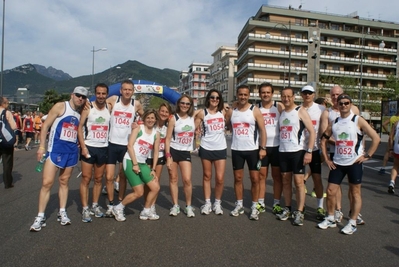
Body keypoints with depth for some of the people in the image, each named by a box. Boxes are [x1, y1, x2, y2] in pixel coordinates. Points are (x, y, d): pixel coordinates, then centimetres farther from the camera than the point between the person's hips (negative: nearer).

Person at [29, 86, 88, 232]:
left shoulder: (81, 113, 10)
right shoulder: (60, 106, -4)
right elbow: (46, 125, -5)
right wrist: (42, 146, -9)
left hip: (72, 151, 5)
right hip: (56, 149, -4)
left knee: (64, 182, 12)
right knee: (47, 182, -6)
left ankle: (62, 212, 21)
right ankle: (40, 216, 5)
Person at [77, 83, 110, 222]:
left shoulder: (109, 108, 4)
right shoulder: (88, 108, -5)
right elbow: (80, 127, -6)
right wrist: (83, 146, -12)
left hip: (103, 148, 3)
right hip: (89, 147, -3)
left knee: (99, 179, 11)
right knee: (86, 179, 1)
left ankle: (95, 205, 23)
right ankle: (85, 209, 9)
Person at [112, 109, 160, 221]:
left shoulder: (156, 134, 8)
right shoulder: (138, 128, -4)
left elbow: (156, 152, 10)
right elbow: (130, 145, -11)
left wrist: (153, 169, 5)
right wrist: (135, 164, -16)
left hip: (143, 163, 6)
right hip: (130, 161, -6)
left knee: (156, 188, 0)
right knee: (139, 193, -8)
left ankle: (146, 212, 19)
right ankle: (118, 208, 14)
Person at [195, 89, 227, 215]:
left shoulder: (223, 111, 5)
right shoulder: (202, 113, -1)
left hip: (220, 148, 1)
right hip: (206, 148, -1)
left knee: (220, 178, -1)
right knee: (207, 176, 10)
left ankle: (217, 202, 19)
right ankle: (207, 203, 23)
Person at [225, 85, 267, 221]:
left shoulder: (255, 110, -4)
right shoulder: (231, 111, 4)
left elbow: (262, 130, -6)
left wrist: (263, 148, -12)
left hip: (252, 150, -2)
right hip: (236, 150, 3)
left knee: (255, 179, 3)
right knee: (238, 178, 10)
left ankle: (254, 207, 16)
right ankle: (239, 205, 24)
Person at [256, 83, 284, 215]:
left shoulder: (279, 106, -1)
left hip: (277, 146, -1)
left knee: (277, 176, 8)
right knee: (261, 175, 8)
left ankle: (276, 204, 20)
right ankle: (261, 204, 18)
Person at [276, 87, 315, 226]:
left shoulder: (300, 111, -4)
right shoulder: (281, 113, 13)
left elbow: (312, 132, -8)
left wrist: (309, 151, -15)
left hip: (298, 151, -5)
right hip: (283, 151, 6)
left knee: (298, 181, -2)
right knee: (286, 181, 10)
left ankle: (299, 212, 6)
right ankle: (287, 209, 20)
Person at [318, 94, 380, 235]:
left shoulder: (358, 121, -6)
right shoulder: (334, 123, 6)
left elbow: (376, 138, -9)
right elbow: (323, 140, 13)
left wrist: (367, 155, -10)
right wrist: (326, 158, 7)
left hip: (354, 163, -4)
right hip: (337, 163, 4)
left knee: (355, 192, 7)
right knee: (330, 191, 5)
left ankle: (352, 223, 18)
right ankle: (331, 219, 22)